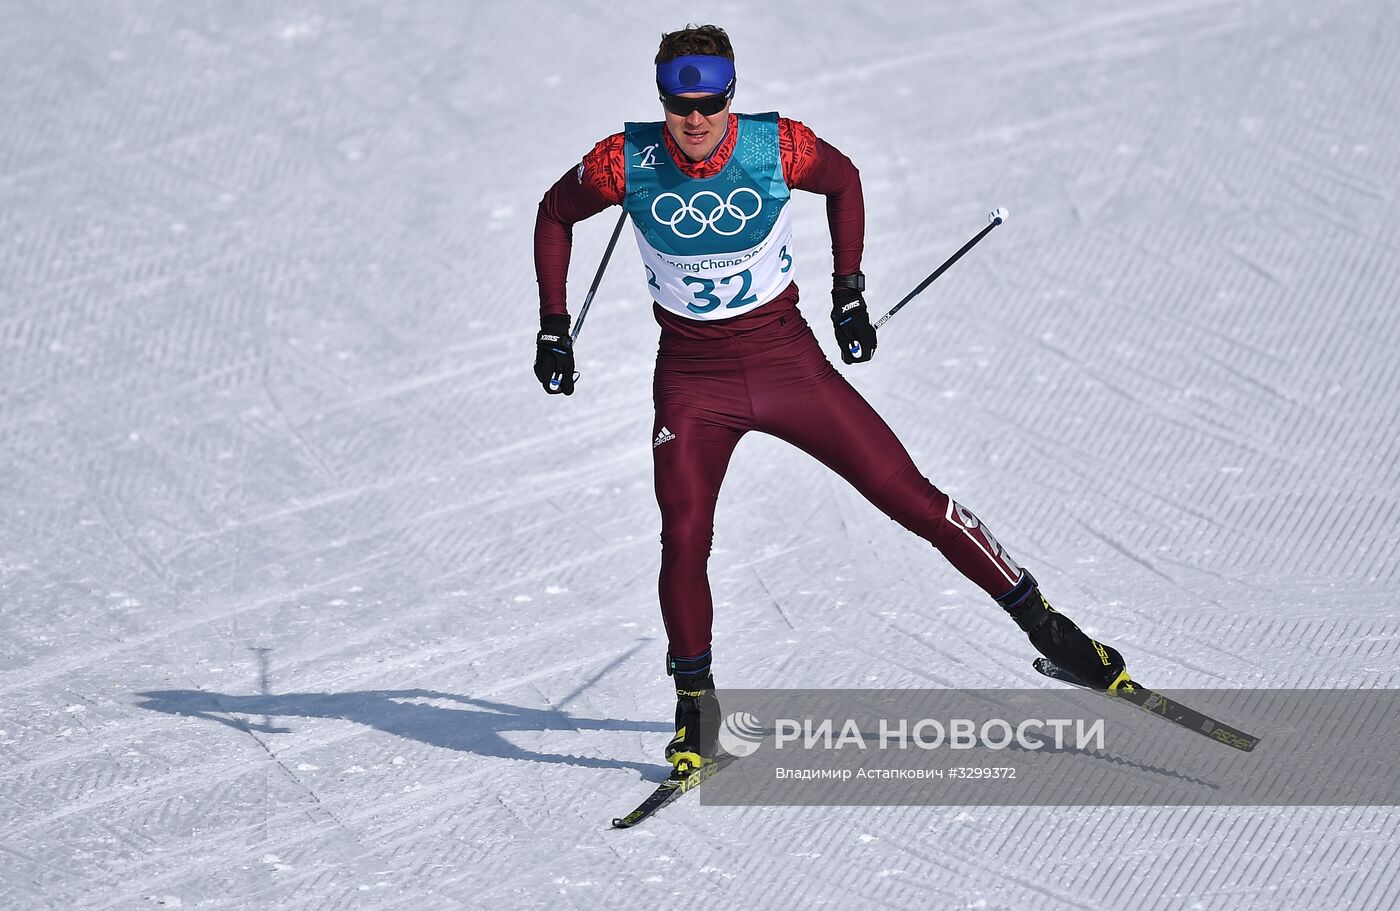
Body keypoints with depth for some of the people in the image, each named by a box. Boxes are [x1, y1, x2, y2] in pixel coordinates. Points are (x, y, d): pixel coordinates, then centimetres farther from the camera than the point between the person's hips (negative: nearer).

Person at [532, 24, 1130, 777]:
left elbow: (843, 180, 6)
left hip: (786, 356, 0)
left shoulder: (779, 147, -17)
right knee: (685, 538, -17)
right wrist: (553, 330, 5)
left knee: (910, 496, -3)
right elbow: (555, 214, 4)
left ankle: (1038, 620, 10)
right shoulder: (625, 163, -16)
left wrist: (849, 290, 7)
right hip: (692, 378, 0)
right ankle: (694, 704, 4)